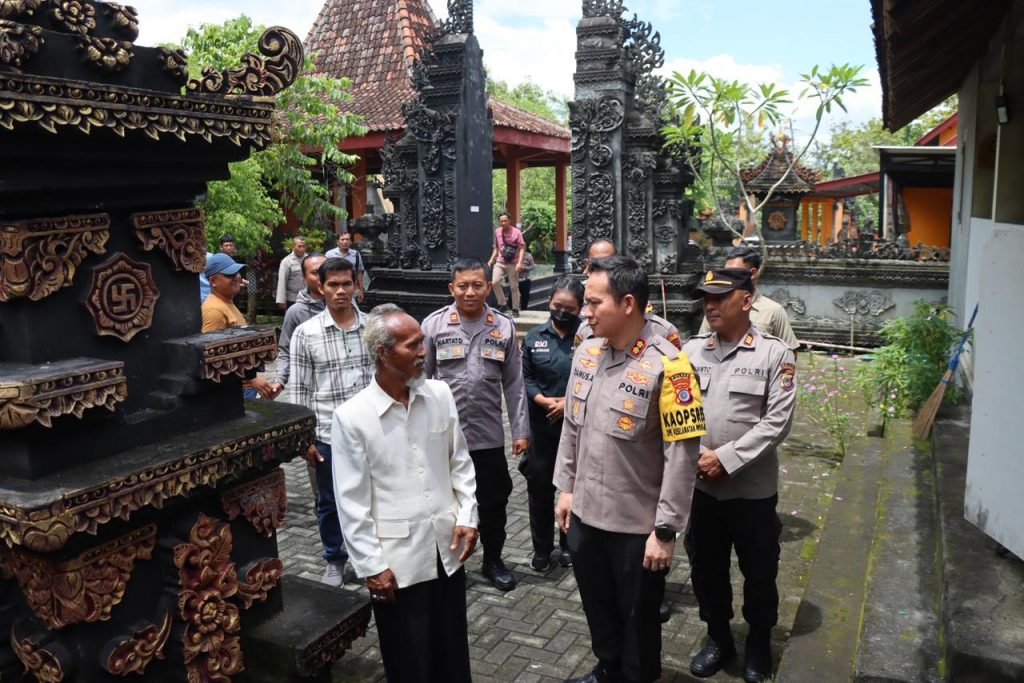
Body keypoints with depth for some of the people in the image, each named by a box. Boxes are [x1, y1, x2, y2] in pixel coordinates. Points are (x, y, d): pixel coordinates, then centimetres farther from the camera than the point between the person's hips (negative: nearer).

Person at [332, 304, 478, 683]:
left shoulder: (440, 395, -2)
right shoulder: (351, 417, -14)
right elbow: (352, 502, -11)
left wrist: (467, 516, 1)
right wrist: (371, 566, -10)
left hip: (448, 549, 4)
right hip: (397, 561, -3)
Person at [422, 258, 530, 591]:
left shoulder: (503, 327, -1)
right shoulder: (433, 325, -6)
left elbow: (514, 385, 3)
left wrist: (521, 430, 2)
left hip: (489, 435, 2)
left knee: (493, 502, 15)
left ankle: (493, 561, 36)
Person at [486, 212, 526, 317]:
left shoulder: (516, 232, -9)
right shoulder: (497, 231, 6)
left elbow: (522, 248, -10)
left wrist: (520, 263, -22)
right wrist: (491, 259, 8)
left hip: (512, 264, -4)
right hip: (500, 262, 4)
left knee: (514, 287, 1)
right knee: (495, 282, -14)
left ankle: (515, 309, 15)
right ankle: (503, 304, 3)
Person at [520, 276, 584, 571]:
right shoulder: (534, 337, 3)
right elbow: (525, 377, 4)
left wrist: (570, 402, -15)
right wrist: (545, 401, -11)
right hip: (541, 424, 2)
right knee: (539, 485, 9)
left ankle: (569, 545, 29)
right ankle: (542, 547, 25)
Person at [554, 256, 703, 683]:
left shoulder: (667, 366, -20)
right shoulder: (586, 353, 0)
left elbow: (682, 455, -19)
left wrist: (666, 530, -18)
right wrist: (565, 487, 11)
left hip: (638, 525, -6)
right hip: (585, 515, 6)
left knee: (637, 619, 16)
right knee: (598, 608, 25)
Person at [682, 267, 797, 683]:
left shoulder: (774, 353, -8)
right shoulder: (691, 350, 1)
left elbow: (777, 422, -14)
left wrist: (726, 458, -18)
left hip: (753, 488, -3)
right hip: (698, 484, 3)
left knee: (758, 572, 14)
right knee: (705, 567, 17)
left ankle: (759, 644, 39)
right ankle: (718, 637, 39)